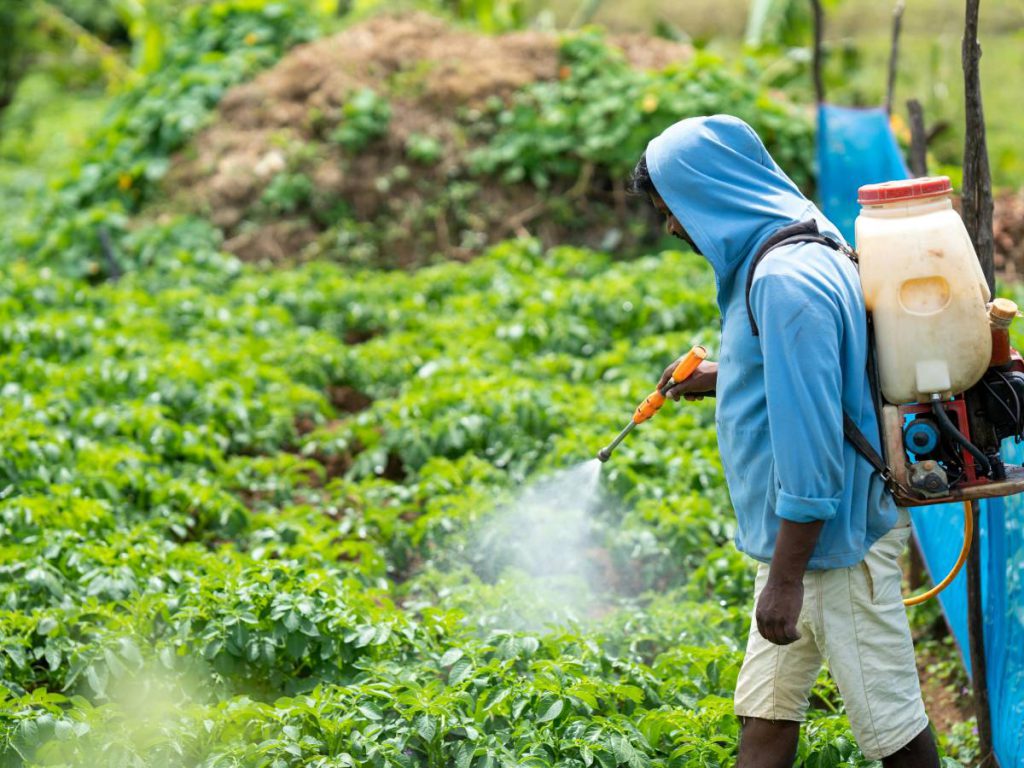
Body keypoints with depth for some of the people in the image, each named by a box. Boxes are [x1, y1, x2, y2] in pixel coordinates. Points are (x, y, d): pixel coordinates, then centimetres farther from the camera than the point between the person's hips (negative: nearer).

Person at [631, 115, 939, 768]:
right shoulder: (786, 254, 10)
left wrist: (786, 578, -24)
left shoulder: (787, 281, -23)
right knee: (765, 711, 13)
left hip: (834, 532, -11)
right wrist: (725, 377, 24)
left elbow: (811, 438, -27)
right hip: (801, 527, 11)